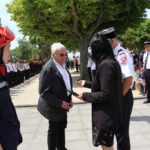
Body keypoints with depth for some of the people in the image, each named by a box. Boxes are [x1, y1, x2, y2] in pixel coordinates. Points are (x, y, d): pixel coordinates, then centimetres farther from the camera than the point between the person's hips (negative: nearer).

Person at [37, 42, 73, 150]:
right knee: (54, 130, 8)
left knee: (62, 127, 21)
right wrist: (60, 103, -24)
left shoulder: (63, 66, 4)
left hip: (63, 103, 8)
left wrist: (69, 99, 1)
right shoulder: (48, 68, -23)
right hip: (54, 106, -8)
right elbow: (43, 92, -24)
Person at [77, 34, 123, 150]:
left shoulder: (105, 65, -23)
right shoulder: (111, 62, 7)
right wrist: (86, 83, 27)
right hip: (109, 113, 10)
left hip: (106, 115, -10)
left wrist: (85, 96, -12)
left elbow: (105, 94, -24)